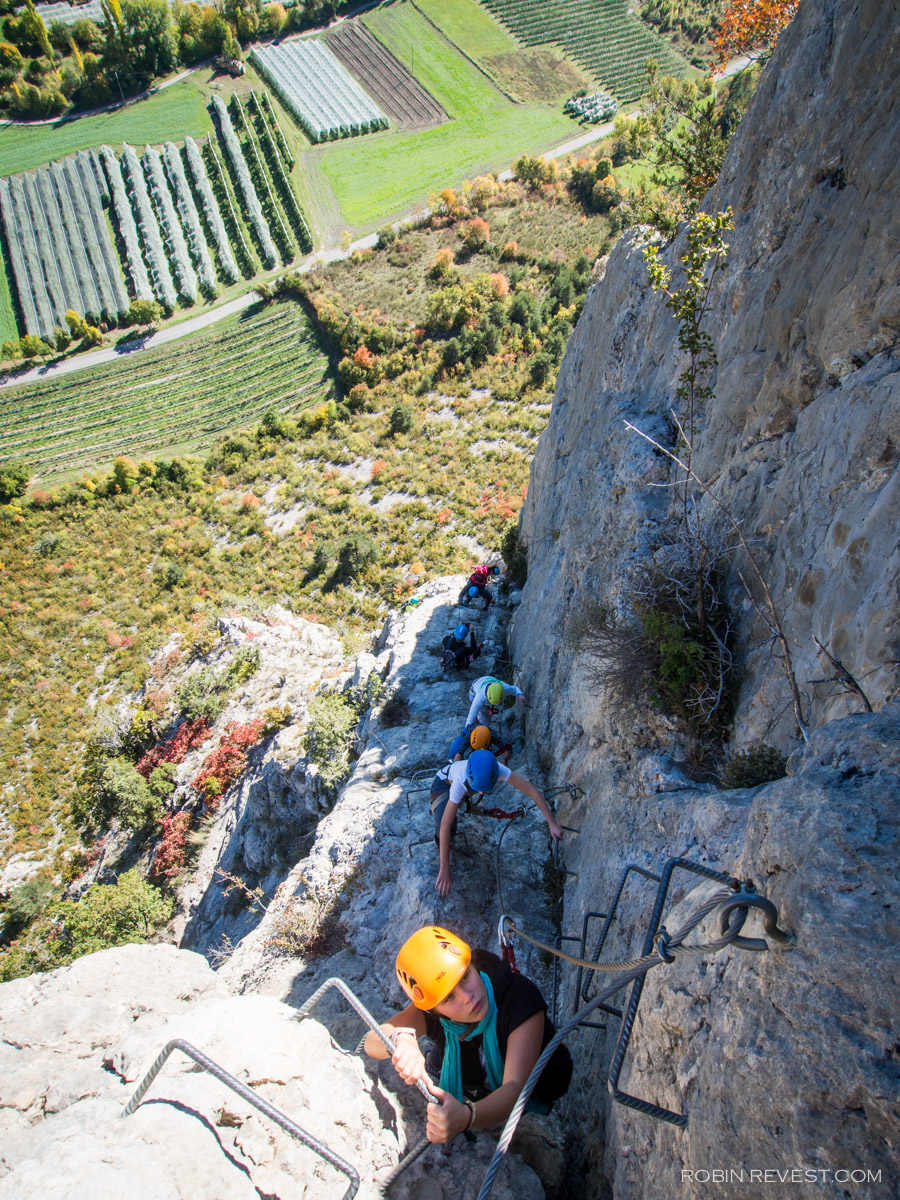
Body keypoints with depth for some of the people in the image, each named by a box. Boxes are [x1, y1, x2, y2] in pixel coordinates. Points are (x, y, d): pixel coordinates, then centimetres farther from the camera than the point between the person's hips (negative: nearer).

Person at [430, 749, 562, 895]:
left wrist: (552, 823, -38)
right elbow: (445, 825, -43)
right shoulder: (461, 782, -47)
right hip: (443, 784, -5)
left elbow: (533, 790, -35)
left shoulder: (498, 769, -40)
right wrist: (444, 868, -41)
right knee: (449, 830, -23)